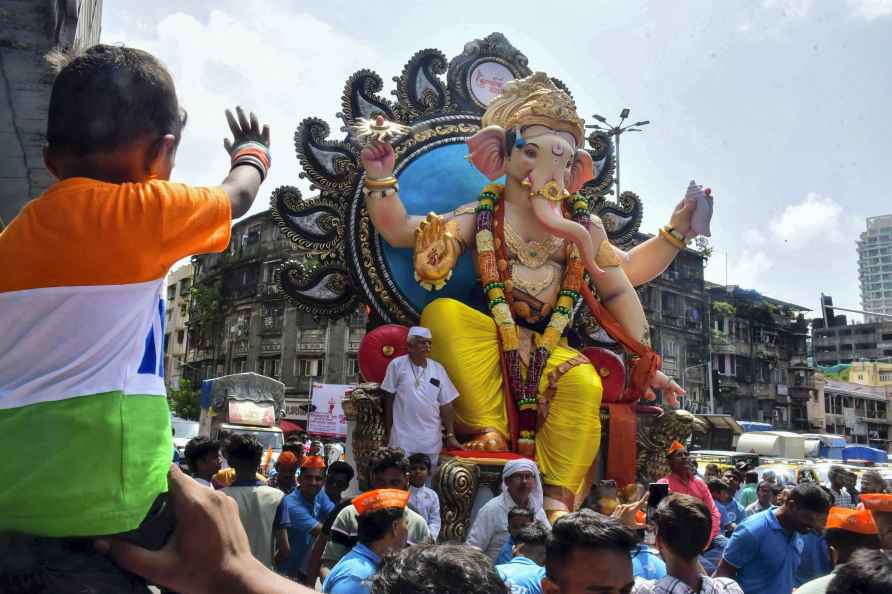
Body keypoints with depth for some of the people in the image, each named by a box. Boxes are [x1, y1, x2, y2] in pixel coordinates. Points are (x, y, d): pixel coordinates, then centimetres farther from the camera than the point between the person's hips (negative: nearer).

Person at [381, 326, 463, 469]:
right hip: (402, 439, -3)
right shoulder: (397, 365, -1)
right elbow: (389, 399, 2)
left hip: (431, 441, 3)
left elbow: (445, 405, 9)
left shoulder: (438, 369, 8)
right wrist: (388, 433, 1)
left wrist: (450, 436, 5)